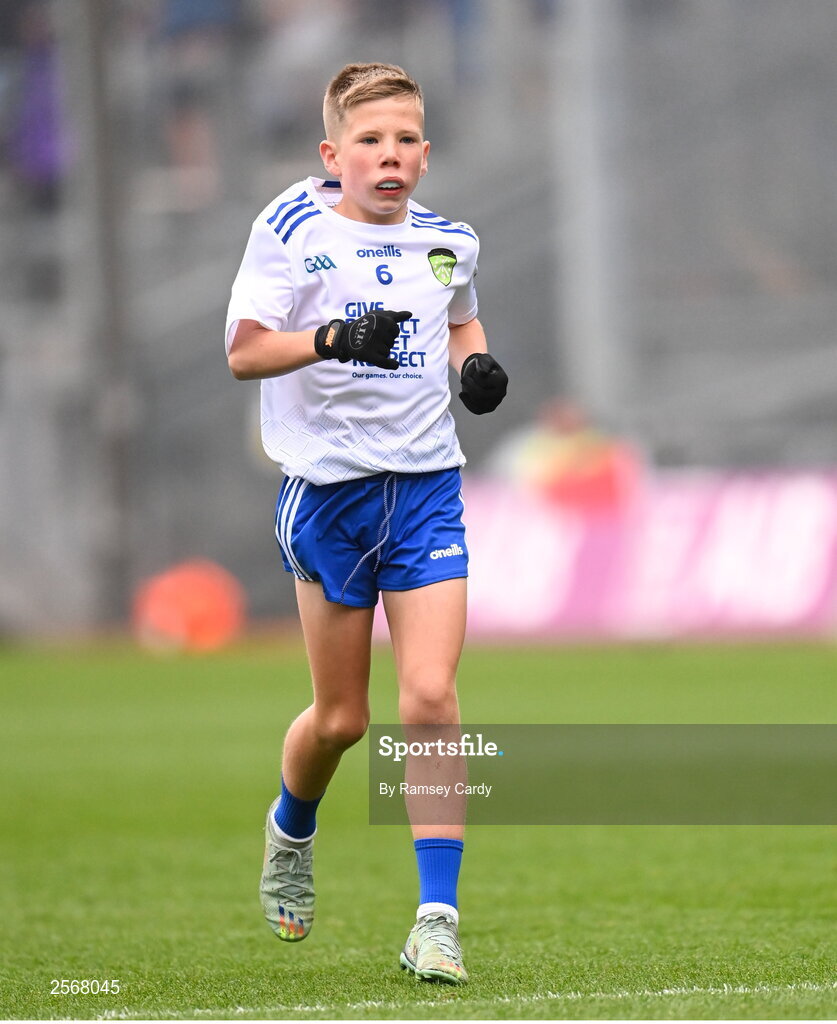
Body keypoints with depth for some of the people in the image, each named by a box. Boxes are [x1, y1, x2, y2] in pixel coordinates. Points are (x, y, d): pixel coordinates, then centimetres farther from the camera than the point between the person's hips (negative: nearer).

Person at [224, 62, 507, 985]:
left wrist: (476, 364, 6)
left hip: (427, 486, 2)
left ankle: (437, 916, -10)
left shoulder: (447, 242, 7)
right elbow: (243, 350, -16)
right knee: (340, 717, 7)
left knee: (430, 695, -12)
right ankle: (290, 834, 41)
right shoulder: (291, 229, -7)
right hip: (326, 486, -2)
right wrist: (333, 337, -33)